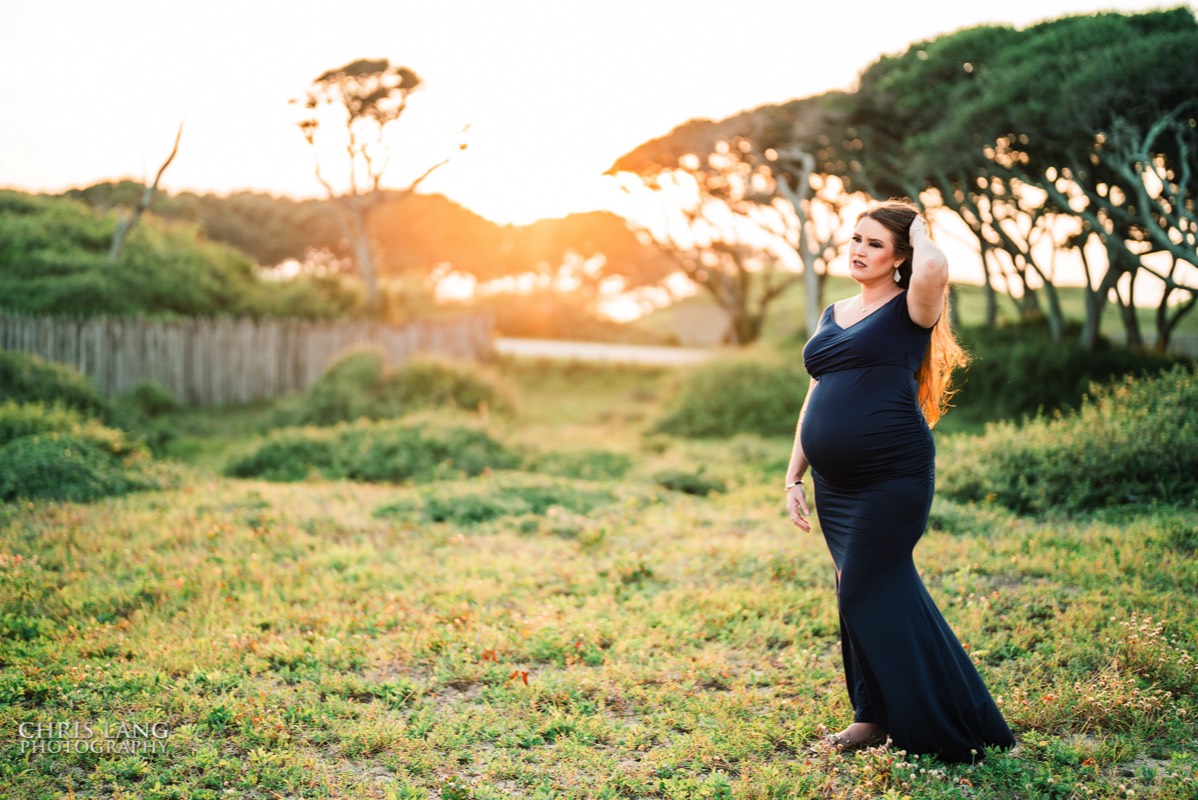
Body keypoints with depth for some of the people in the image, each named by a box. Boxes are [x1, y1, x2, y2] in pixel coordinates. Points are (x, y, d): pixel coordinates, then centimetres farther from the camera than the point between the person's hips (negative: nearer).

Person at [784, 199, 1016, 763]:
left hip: (892, 476, -7)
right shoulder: (833, 315, 17)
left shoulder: (910, 310, -4)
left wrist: (919, 232, -6)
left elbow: (933, 267, -28)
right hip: (835, 483, 7)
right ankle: (875, 717, 22)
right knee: (879, 593, 13)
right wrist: (794, 476, 14)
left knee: (865, 593, -5)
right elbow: (816, 397, 19)